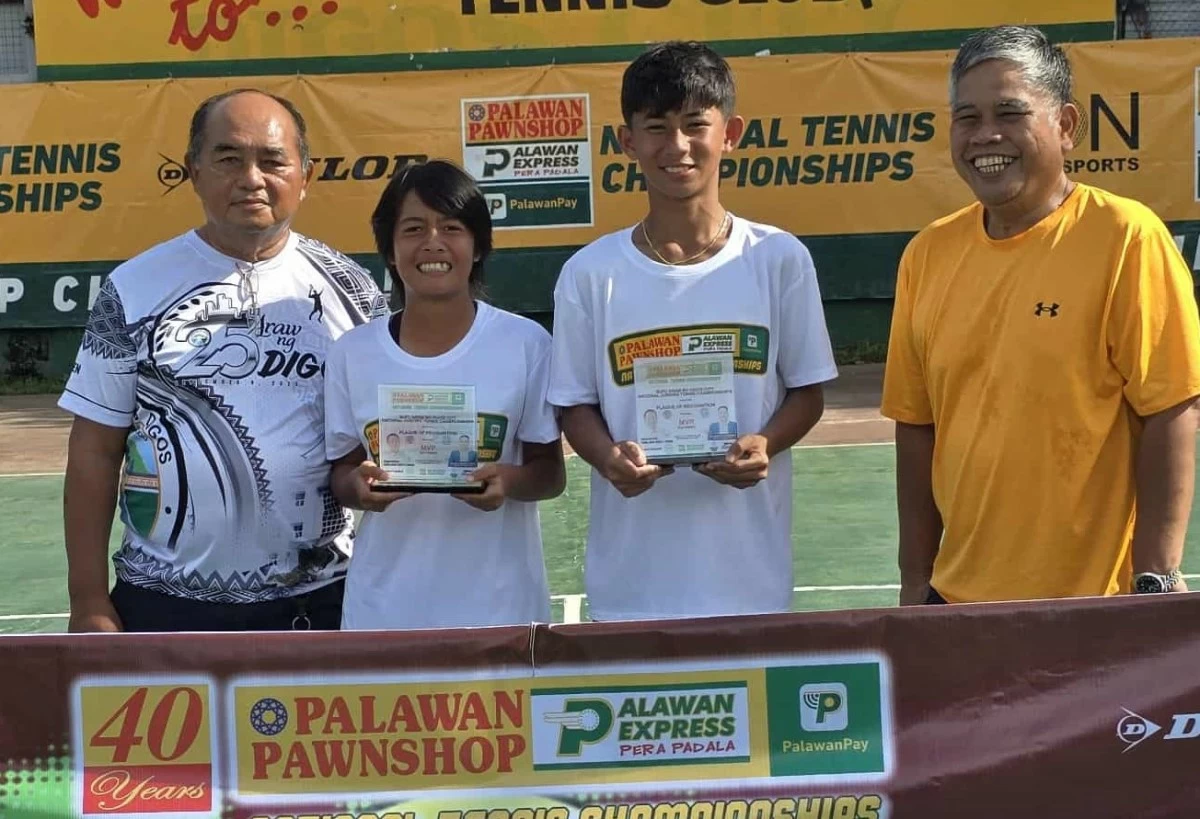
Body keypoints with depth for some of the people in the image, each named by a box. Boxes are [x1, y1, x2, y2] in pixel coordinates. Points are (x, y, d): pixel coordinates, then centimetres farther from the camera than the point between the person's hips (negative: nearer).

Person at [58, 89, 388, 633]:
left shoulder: (350, 290, 2)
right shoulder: (134, 289, 0)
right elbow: (95, 452, 1)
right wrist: (89, 601, -2)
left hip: (317, 602, 1)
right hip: (162, 604, 0)